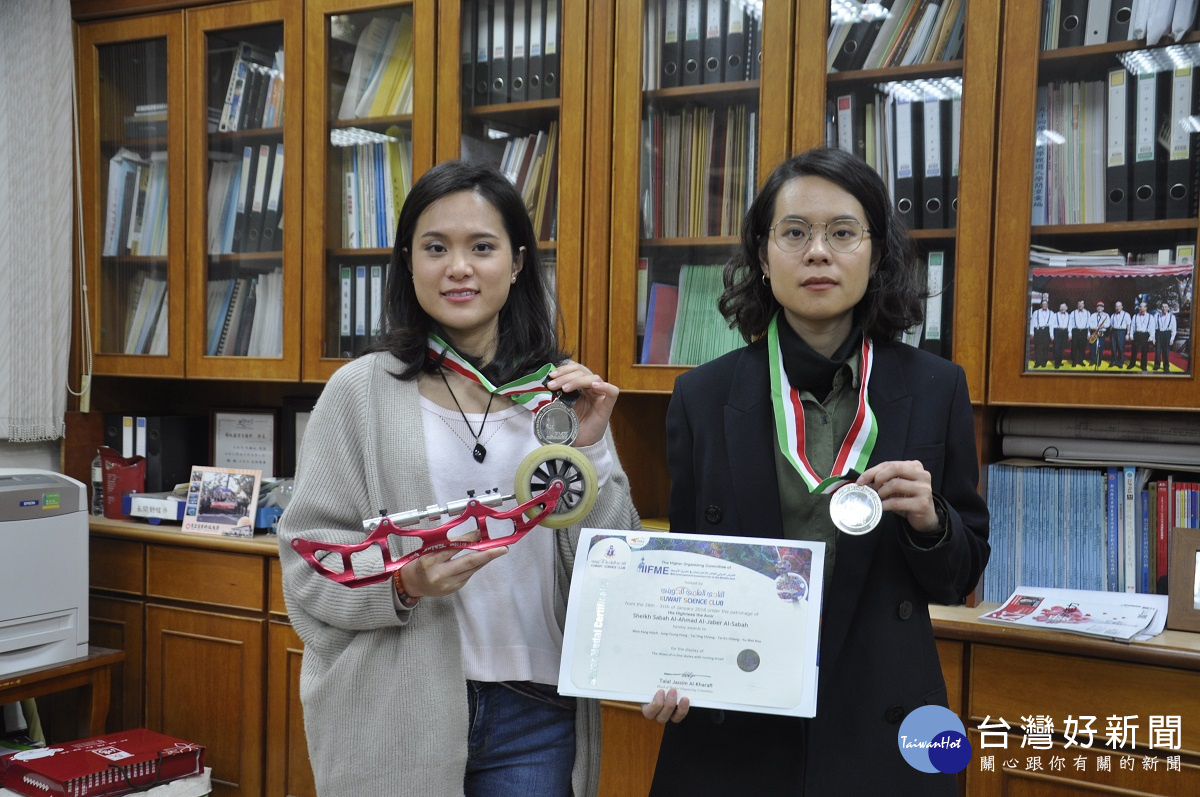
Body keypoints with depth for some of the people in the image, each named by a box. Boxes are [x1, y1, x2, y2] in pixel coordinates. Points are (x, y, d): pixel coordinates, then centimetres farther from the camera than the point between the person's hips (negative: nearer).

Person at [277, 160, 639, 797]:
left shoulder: (565, 392, 4)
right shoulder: (360, 391, -2)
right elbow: (308, 567, -3)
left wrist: (590, 448, -10)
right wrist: (404, 584, -20)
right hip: (395, 717, -1)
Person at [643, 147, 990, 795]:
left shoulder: (935, 391, -4)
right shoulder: (702, 396, -4)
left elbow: (960, 579, 3)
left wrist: (929, 521, -18)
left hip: (879, 724, 1)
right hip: (729, 727, 0)